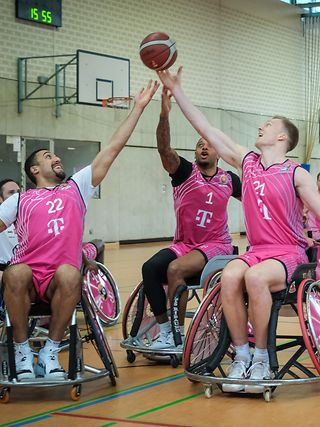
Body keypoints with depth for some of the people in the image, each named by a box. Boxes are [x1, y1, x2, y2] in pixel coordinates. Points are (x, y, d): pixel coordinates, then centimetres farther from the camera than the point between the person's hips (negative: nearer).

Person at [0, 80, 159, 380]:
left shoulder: (76, 187, 18)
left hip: (60, 280, 0)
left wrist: (138, 107, 13)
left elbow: (113, 148, 15)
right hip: (27, 278, 0)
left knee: (70, 274, -36)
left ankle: (50, 351, -19)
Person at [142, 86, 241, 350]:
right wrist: (165, 114, -33)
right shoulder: (185, 172, 0)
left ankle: (178, 335, -19)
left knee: (175, 269, -30)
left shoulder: (229, 180, 5)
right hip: (183, 244, 2)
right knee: (151, 268, -26)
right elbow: (164, 148, -18)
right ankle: (164, 330, -18)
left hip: (217, 245, -2)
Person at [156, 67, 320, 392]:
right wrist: (176, 90, 8)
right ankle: (241, 356, -18)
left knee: (255, 277, -34)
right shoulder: (246, 161, 10)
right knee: (229, 276, -29)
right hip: (256, 251, 4)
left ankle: (261, 359, -20)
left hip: (289, 255, -4)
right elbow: (206, 129, 9)